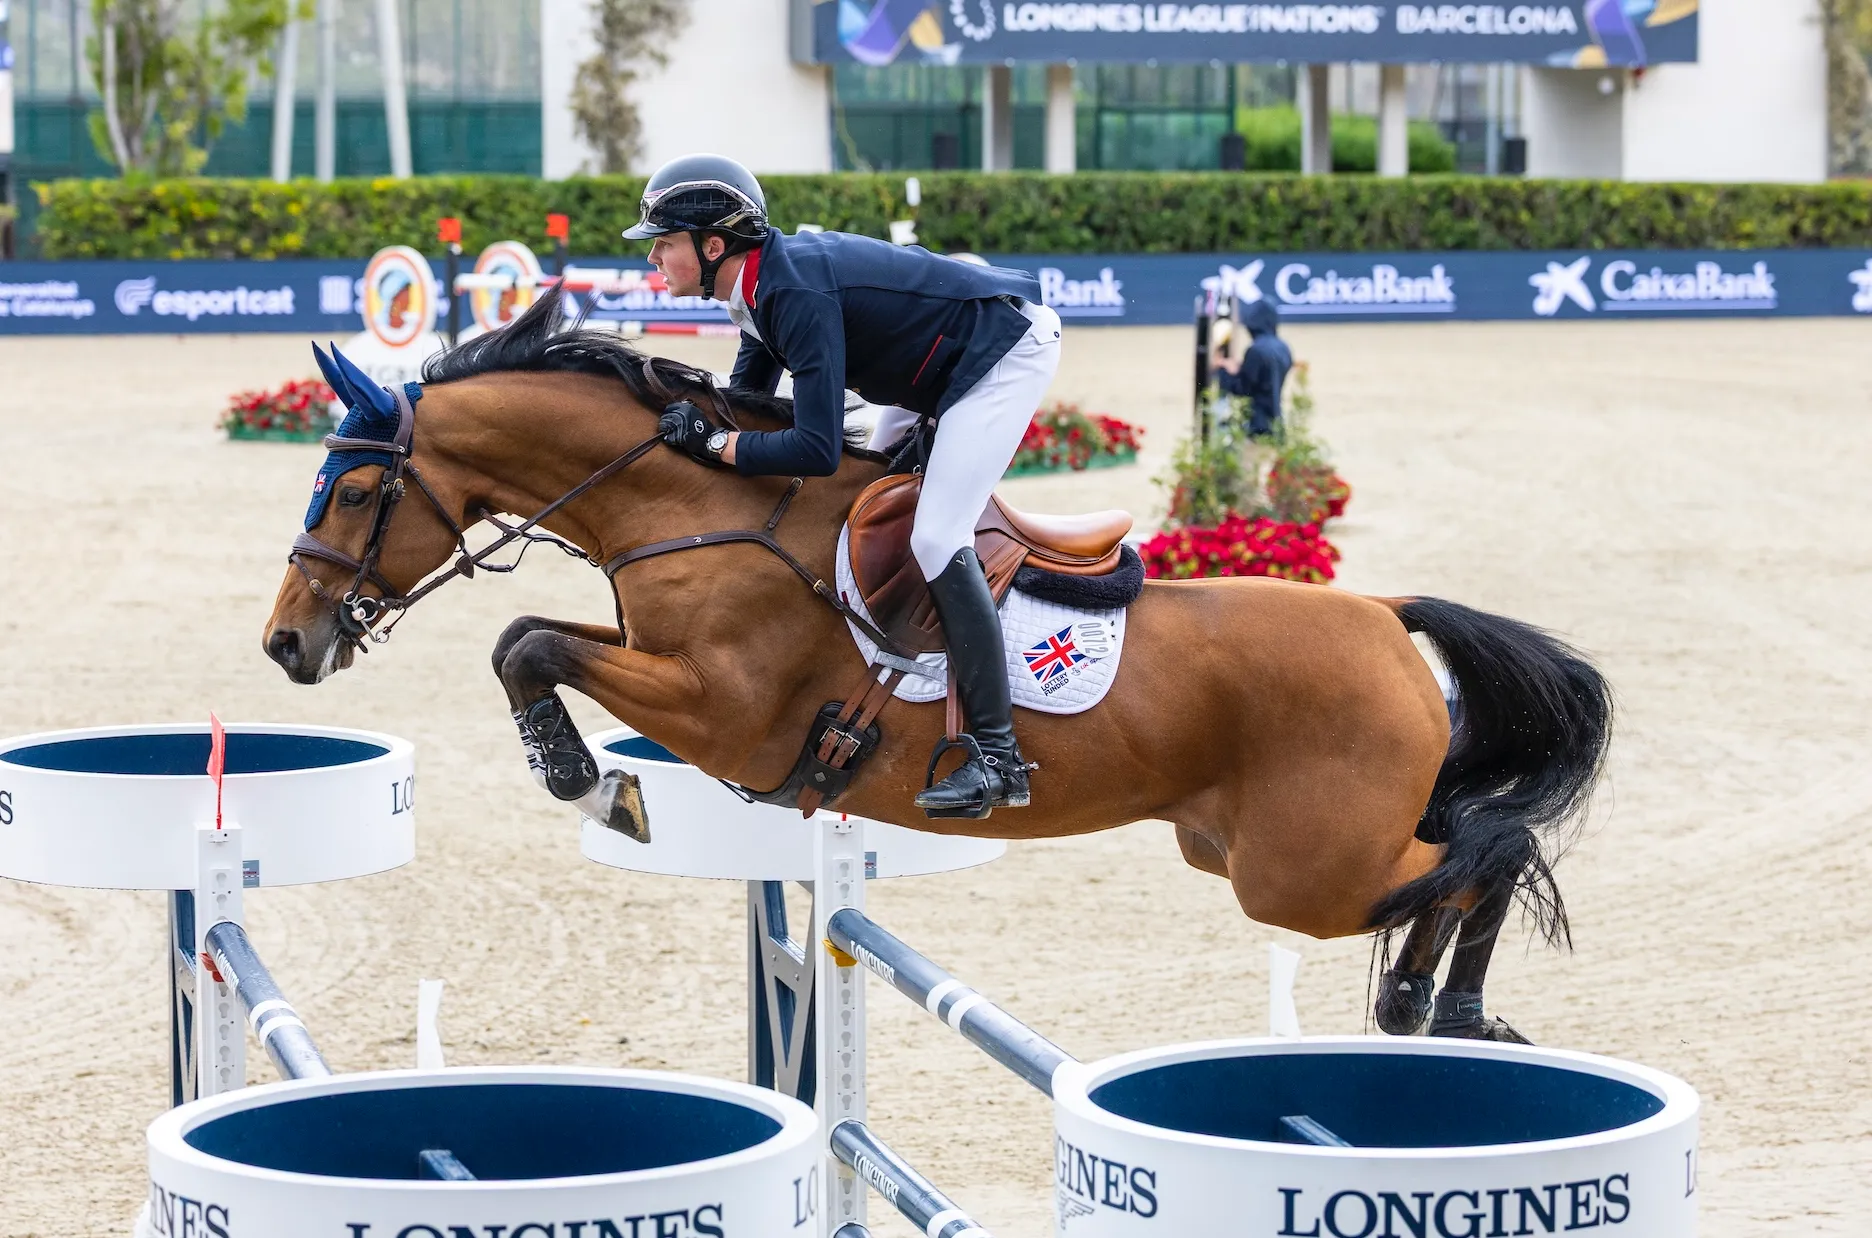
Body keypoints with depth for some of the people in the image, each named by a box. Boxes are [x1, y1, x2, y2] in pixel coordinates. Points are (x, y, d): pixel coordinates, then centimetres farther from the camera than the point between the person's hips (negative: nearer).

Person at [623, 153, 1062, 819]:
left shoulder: (797, 292, -30)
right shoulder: (767, 279, 0)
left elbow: (817, 450, -33)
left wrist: (713, 441, -23)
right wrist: (689, 422, -7)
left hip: (1008, 351, -11)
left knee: (935, 539, -18)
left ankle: (997, 754, -17)